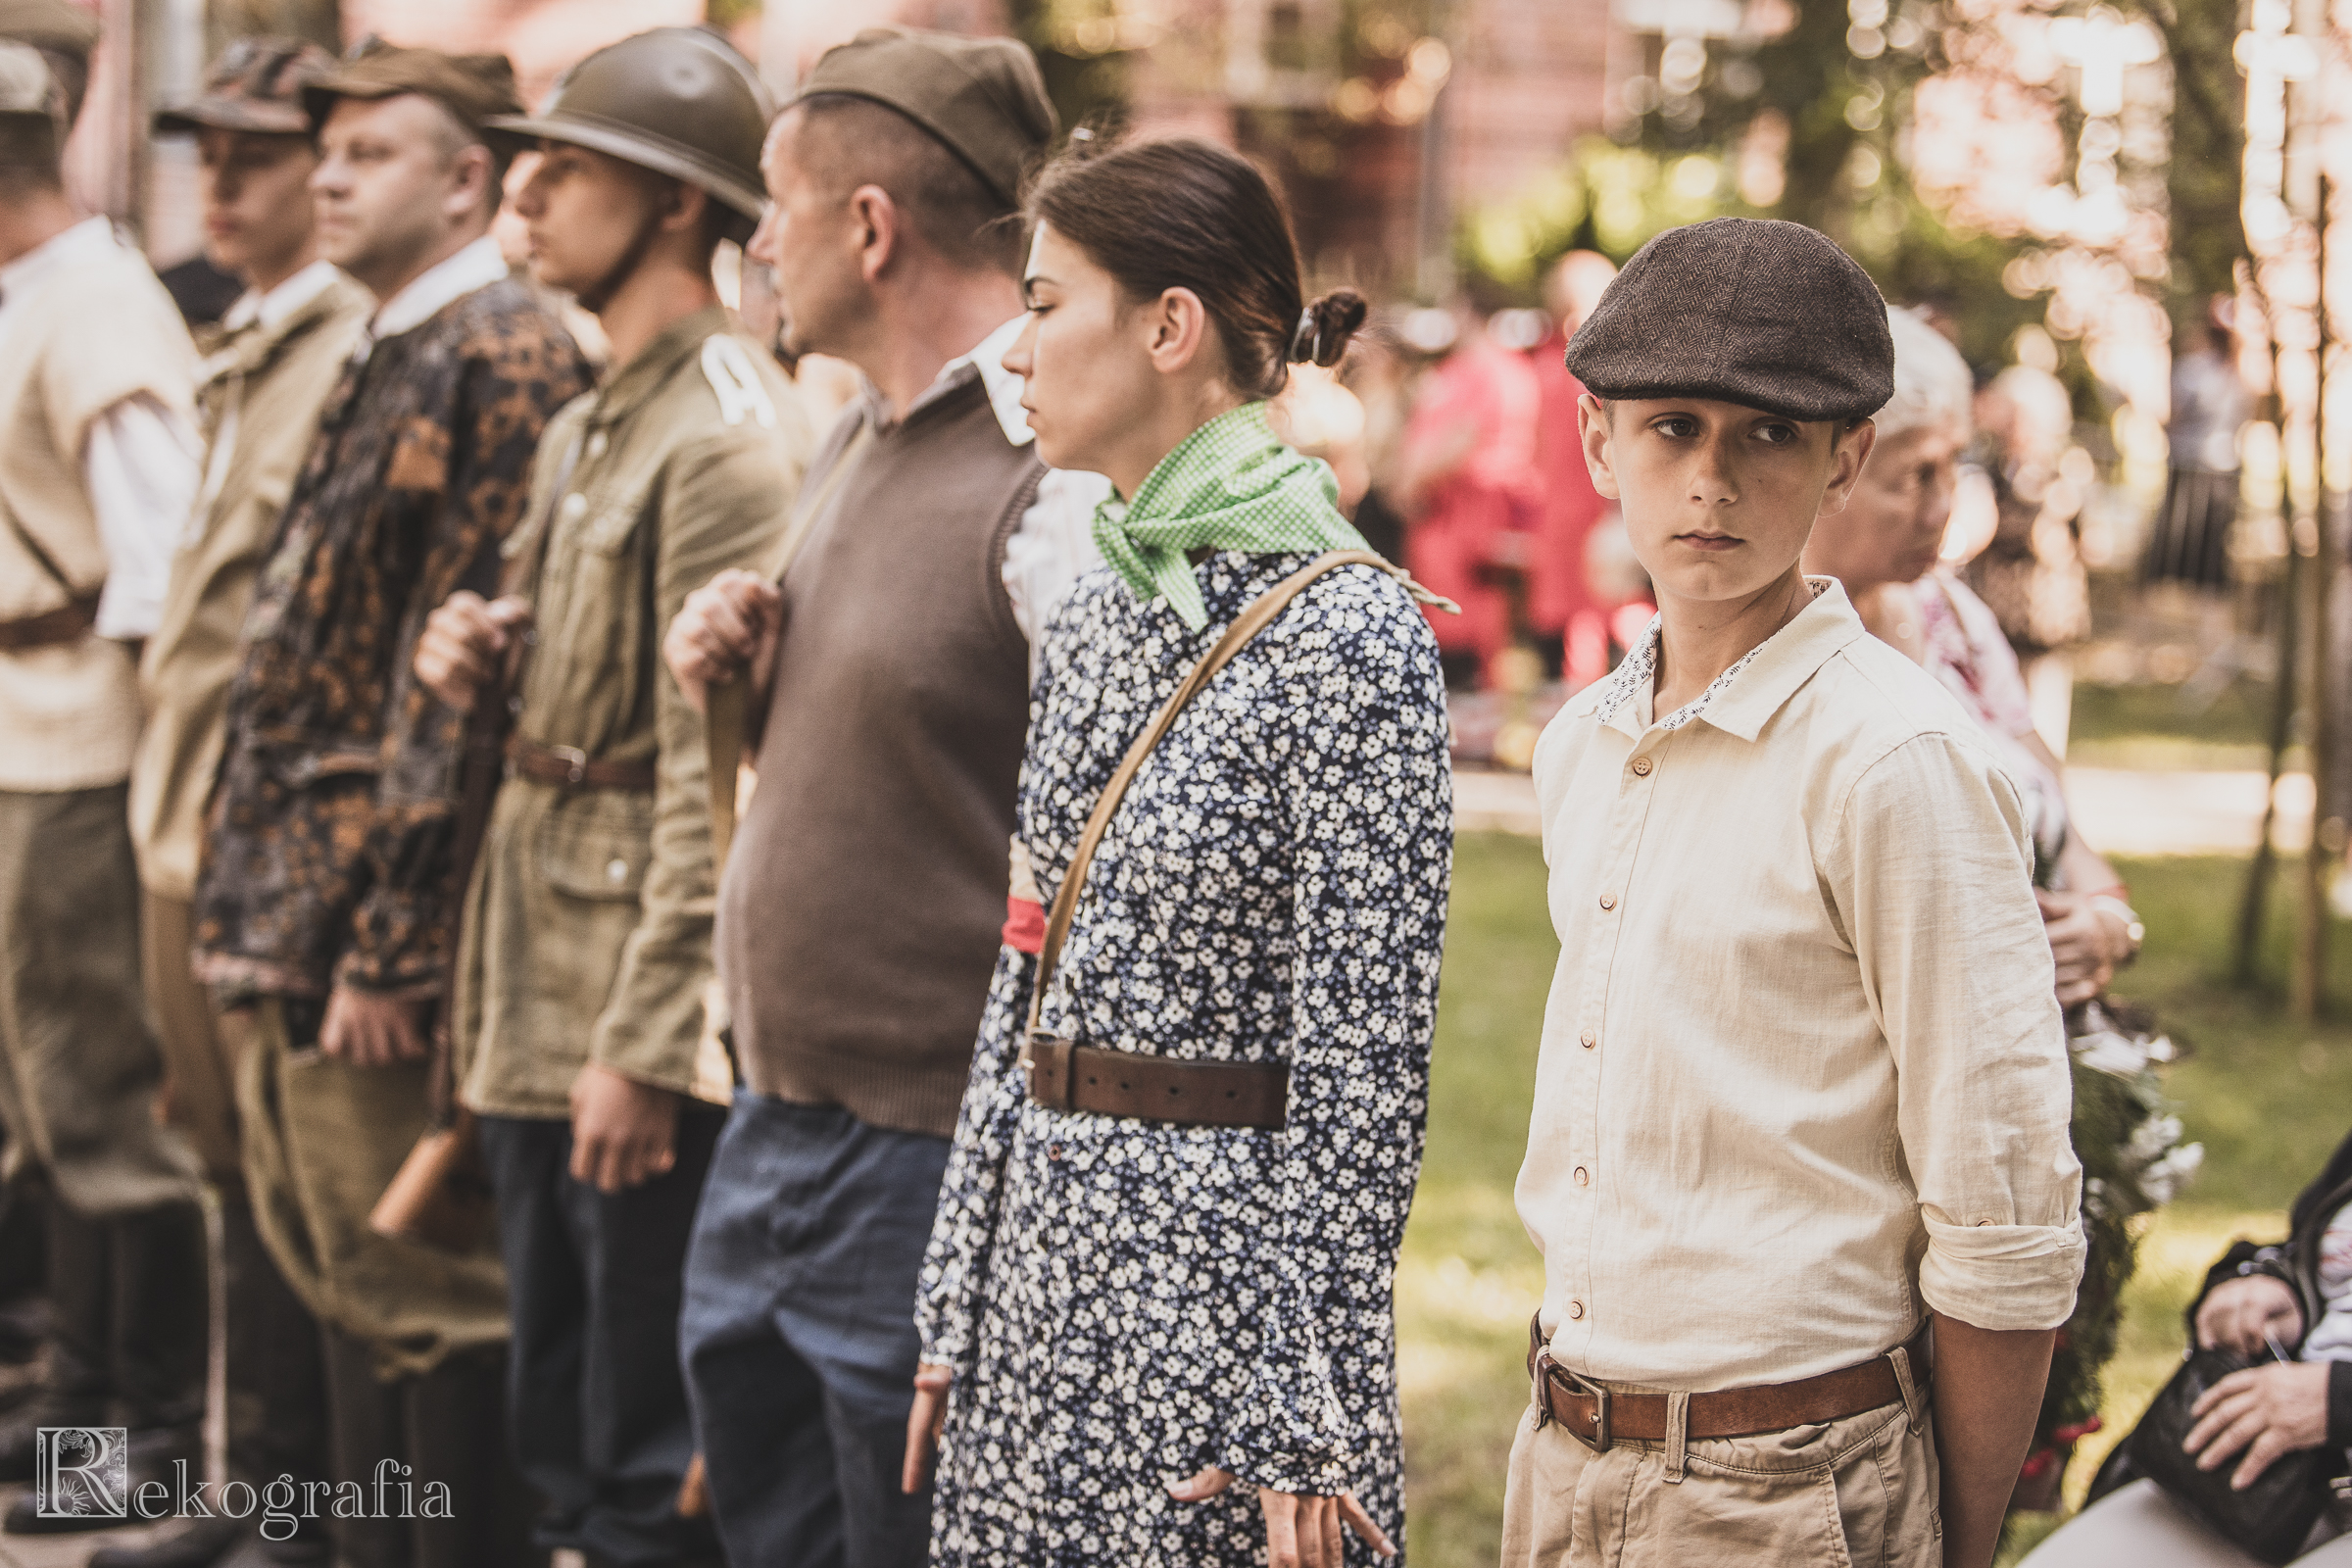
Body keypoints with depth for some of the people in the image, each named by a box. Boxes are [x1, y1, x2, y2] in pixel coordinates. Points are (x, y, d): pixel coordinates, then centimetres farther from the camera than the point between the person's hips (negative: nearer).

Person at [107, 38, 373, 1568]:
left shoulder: (355, 355, -13)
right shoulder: (244, 355, 18)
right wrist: (178, 800, 18)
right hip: (191, 819, 9)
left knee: (273, 1173, -3)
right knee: (236, 1162, 14)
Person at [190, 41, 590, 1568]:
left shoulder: (507, 359, -13)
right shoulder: (384, 361, 18)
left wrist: (387, 946, -21)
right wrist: (253, 896, 16)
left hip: (383, 922, -10)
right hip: (296, 921, 10)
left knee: (422, 1293, -3)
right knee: (347, 1274, 15)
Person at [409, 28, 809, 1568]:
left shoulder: (729, 442, -16)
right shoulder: (589, 428, 14)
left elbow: (716, 775, -20)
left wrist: (644, 1044, -20)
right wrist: (476, 653, 3)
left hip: (650, 1016, -10)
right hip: (542, 1005, 10)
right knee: (563, 1433, 17)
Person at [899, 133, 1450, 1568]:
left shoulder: (1349, 639, -15)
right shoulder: (1101, 613, 10)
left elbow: (1365, 1066, -15)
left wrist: (1310, 1431, -15)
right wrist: (959, 1312, 14)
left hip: (1218, 1286, -7)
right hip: (1044, 1253, 8)